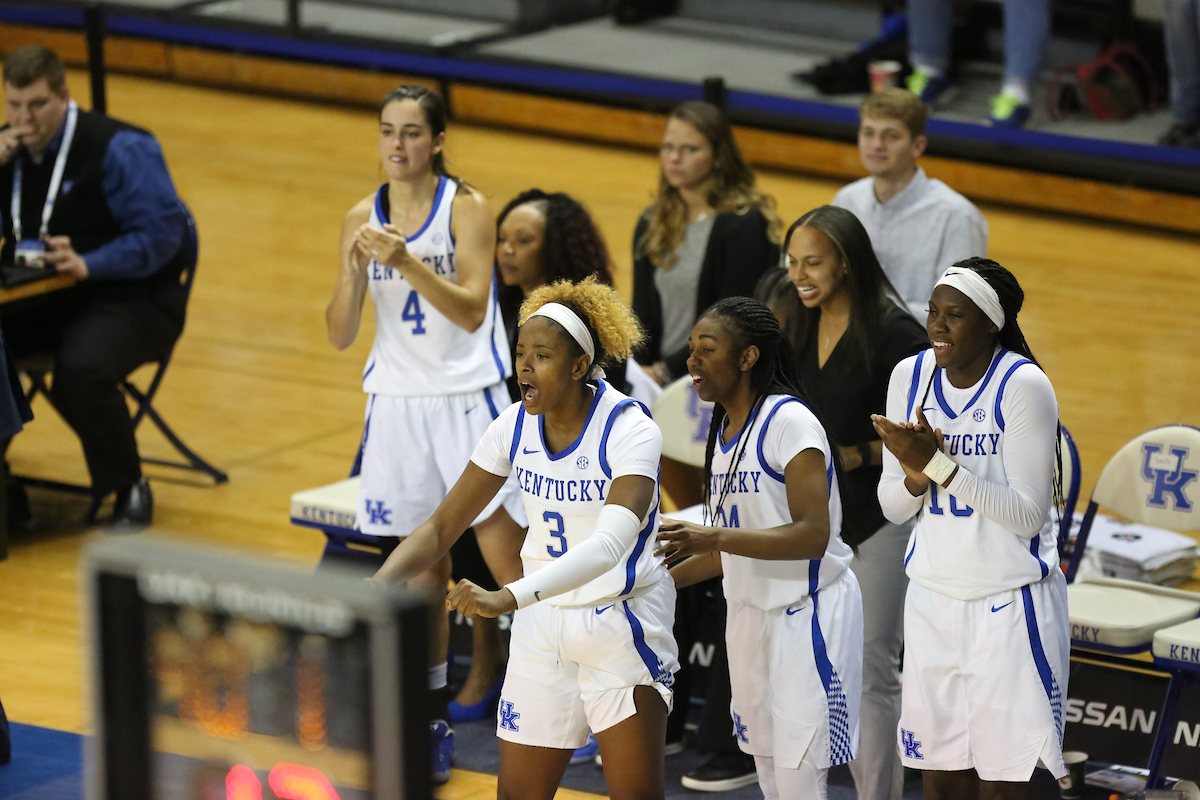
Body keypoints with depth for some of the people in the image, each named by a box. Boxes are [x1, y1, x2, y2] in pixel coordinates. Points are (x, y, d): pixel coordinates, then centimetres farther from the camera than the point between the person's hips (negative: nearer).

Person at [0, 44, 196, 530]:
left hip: (128, 297, -6)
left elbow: (160, 232, -18)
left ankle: (130, 491, -12)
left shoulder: (118, 149, -11)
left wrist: (87, 265, -30)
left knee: (80, 371, -35)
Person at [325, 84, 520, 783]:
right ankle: (434, 719, 17)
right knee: (420, 564, 9)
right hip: (398, 400, 4)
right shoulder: (363, 218, 3)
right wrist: (355, 269, -16)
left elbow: (471, 311, -18)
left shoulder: (467, 207, -8)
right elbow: (341, 335, 1)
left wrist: (406, 261, -30)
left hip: (468, 398, -4)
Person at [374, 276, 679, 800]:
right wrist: (381, 583, -18)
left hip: (621, 623, -5)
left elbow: (609, 546, -37)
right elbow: (442, 528, 1)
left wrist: (509, 599, -49)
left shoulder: (630, 431, -22)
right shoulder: (515, 428, -5)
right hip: (543, 625, 5)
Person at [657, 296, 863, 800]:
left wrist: (714, 538, -31)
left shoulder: (789, 422, -16)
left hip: (808, 612, -9)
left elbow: (812, 535, -25)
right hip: (749, 612, 9)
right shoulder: (725, 428, 11)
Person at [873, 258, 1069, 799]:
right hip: (933, 599, 5)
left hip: (1010, 606, -5)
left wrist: (940, 464, -23)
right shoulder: (910, 377, 4)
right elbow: (892, 507, 9)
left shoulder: (1023, 385, -13)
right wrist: (915, 478, -13)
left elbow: (1029, 514, -17)